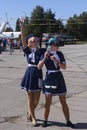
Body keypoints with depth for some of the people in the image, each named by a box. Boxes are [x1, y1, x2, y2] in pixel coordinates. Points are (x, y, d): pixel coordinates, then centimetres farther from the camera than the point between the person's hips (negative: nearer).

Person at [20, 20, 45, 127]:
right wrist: (22, 27, -14)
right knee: (30, 98, 5)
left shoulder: (41, 51, 2)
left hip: (38, 74, 2)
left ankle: (29, 113, 36)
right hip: (29, 73, -1)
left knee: (36, 99, 7)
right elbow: (23, 39, -9)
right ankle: (33, 118, 17)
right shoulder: (27, 50, -1)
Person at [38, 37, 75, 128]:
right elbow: (39, 67, -11)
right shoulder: (45, 54, -3)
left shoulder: (59, 54, 1)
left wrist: (56, 61, -18)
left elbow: (64, 67, -3)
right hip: (49, 77, -2)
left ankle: (68, 121, 18)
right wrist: (45, 57, -21)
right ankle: (45, 121, 17)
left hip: (59, 78, 2)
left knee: (63, 102, 7)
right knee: (48, 102, 0)